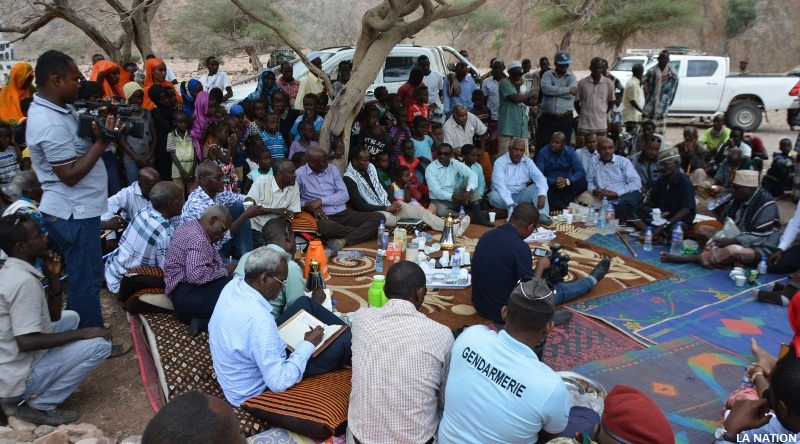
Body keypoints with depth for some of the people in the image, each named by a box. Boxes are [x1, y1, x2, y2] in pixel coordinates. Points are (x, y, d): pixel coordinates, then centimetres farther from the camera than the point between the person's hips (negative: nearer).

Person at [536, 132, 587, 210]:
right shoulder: (543, 153, -10)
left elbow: (581, 171, -12)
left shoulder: (570, 152, -5)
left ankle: (557, 203, -28)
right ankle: (565, 208, -31)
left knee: (582, 183, -25)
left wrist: (567, 181, -31)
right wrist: (554, 182, -33)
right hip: (550, 185, -2)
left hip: (566, 185, 2)